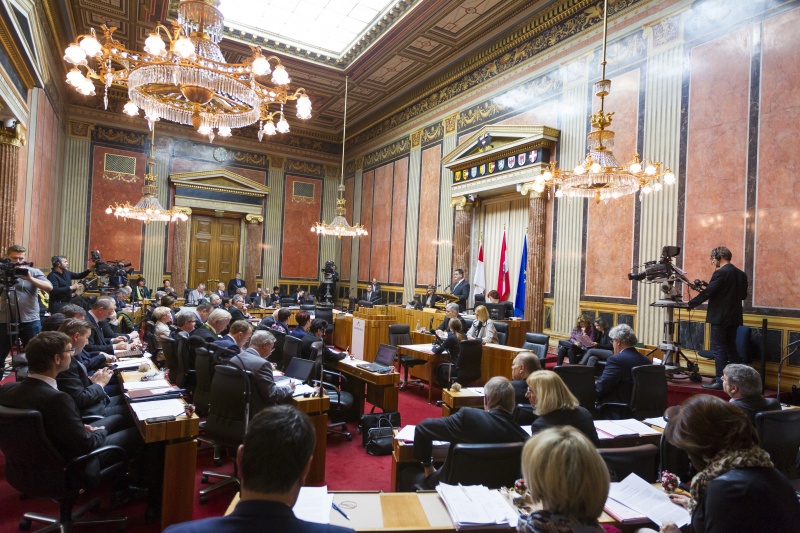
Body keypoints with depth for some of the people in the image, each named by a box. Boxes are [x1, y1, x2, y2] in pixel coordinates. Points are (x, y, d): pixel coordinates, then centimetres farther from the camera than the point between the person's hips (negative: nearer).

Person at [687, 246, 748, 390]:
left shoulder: (720, 273, -15)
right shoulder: (741, 274, 10)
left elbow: (708, 292, -16)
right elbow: (743, 295, 16)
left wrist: (691, 304, -7)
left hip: (720, 317, -8)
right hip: (734, 317, 8)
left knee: (719, 349, -3)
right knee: (731, 348, 14)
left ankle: (720, 381, -2)